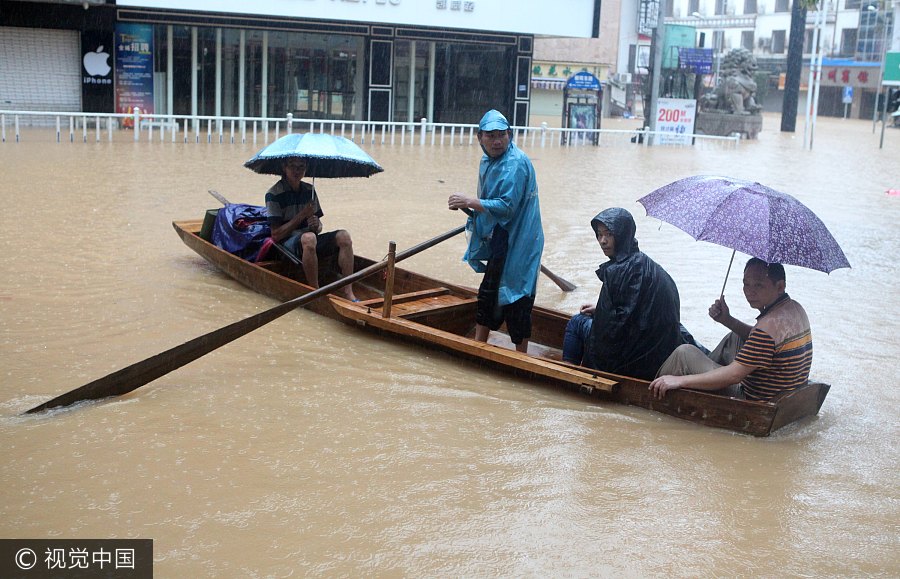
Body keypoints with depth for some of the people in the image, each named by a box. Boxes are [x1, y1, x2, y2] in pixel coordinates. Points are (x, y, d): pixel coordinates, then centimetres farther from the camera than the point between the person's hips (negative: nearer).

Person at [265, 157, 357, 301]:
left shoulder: (309, 190, 12)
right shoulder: (274, 194, -6)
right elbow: (276, 235, -12)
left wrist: (317, 225, -7)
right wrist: (302, 215, -15)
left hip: (311, 241, 6)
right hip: (288, 244, -6)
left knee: (343, 236, -19)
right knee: (308, 238, -38)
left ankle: (348, 293, -26)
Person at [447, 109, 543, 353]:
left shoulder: (516, 164, -20)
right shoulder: (488, 161, 10)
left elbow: (507, 207, -25)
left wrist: (470, 202, -22)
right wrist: (470, 210, 7)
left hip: (516, 245, -10)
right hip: (498, 242, 10)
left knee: (516, 301, -3)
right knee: (487, 296, 19)